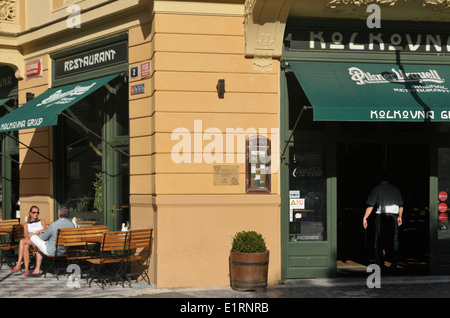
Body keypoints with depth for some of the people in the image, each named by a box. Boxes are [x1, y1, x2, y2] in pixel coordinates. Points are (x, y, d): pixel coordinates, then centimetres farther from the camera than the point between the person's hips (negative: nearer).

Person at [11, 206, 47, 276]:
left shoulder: (42, 222, 21)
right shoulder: (26, 224, 23)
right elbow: (25, 234, 3)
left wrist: (37, 232, -20)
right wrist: (27, 238, -22)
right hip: (30, 241, 3)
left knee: (22, 241, -31)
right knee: (25, 246, -36)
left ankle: (18, 264, -32)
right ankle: (26, 270, -39)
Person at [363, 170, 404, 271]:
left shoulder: (376, 189, 0)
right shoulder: (396, 189, 11)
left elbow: (370, 206, -6)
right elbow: (401, 206, 16)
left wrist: (365, 218, -2)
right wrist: (399, 217, 29)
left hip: (381, 216, -3)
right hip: (393, 216, 3)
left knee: (378, 241, 5)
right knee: (393, 240, 8)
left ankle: (380, 264, 3)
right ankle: (394, 262, -2)